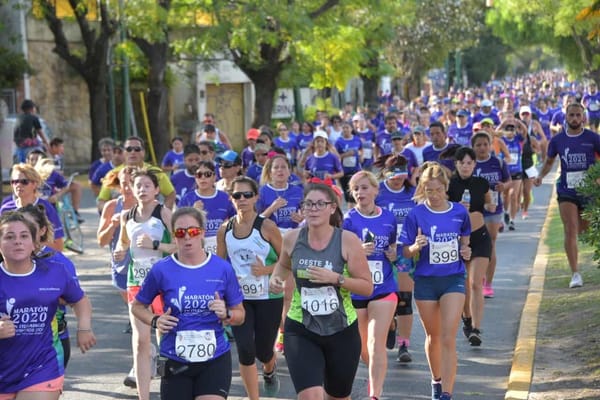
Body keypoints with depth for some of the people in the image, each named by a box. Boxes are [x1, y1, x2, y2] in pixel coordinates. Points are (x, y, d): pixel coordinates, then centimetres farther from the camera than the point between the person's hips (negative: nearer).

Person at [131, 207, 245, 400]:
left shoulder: (222, 268, -3)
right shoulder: (162, 270, -5)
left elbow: (240, 315, 6)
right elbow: (137, 306, 8)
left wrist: (226, 314, -15)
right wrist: (155, 321, -11)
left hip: (215, 358, 0)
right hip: (176, 361, 1)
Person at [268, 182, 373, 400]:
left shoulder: (348, 241, -11)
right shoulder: (292, 238, -3)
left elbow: (367, 287, -9)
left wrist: (336, 278, -23)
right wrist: (276, 277, -1)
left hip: (342, 330, 0)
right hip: (301, 330, 0)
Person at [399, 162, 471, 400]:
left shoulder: (459, 212, -2)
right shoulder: (416, 215, -7)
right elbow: (406, 252, -3)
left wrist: (466, 252, -5)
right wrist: (416, 246, -25)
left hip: (454, 280, 0)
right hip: (426, 281, 0)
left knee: (448, 338, -11)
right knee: (433, 336, 15)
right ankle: (437, 380, 38)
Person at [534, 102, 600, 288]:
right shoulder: (558, 140, 3)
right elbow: (549, 161, 17)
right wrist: (541, 176, 0)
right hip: (566, 192, 0)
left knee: (583, 229, 11)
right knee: (570, 231, -10)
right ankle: (575, 274, -7)